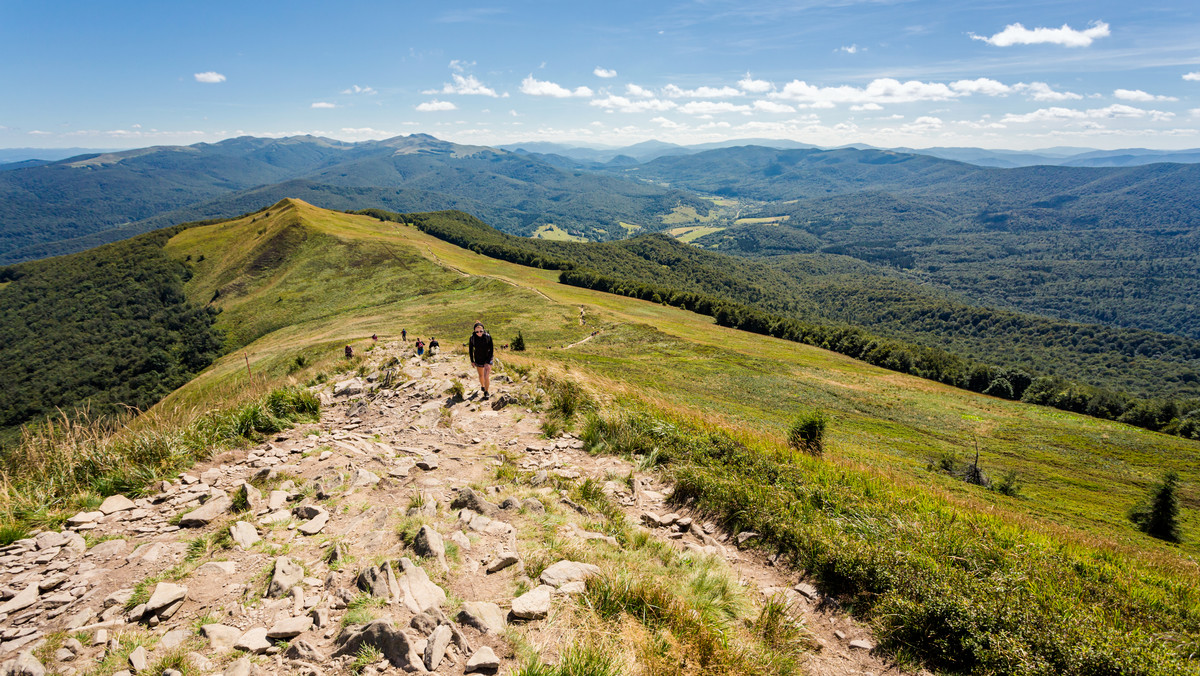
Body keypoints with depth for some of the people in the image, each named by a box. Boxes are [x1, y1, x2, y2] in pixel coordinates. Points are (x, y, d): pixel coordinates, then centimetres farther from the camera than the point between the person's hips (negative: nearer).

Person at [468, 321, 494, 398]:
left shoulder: (488, 336, -20)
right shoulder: (472, 337, -16)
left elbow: (491, 349, -13)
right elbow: (470, 349, 0)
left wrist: (488, 362, -16)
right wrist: (472, 361, 3)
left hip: (487, 359, -2)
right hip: (478, 360, 2)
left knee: (487, 376, -13)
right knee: (481, 375, 20)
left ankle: (486, 392, 6)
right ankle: (482, 386, 50)